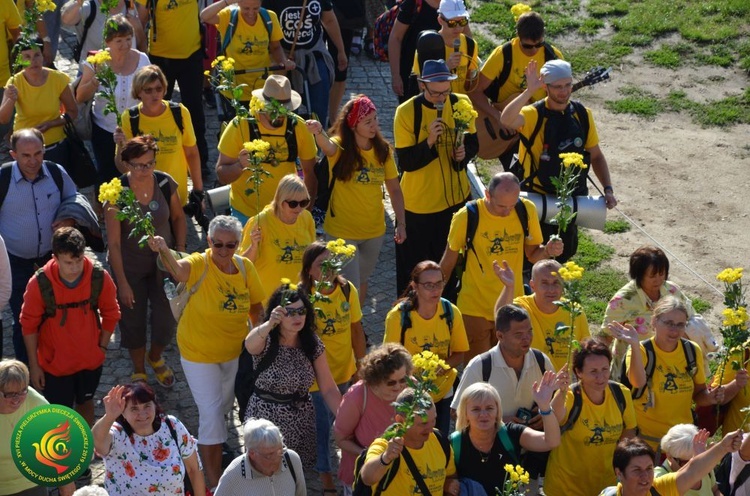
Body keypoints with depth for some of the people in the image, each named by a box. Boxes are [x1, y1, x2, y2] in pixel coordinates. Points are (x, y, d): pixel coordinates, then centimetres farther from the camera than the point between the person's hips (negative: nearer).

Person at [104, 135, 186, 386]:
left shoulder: (165, 183, -12)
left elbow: (178, 218, 5)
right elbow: (114, 242, -17)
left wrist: (180, 252, -2)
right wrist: (122, 283, -16)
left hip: (163, 262, 2)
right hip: (130, 266, -2)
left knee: (166, 319, 4)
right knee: (134, 320, 10)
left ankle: (156, 358, 38)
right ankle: (139, 372, 36)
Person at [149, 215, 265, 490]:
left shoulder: (245, 267, -12)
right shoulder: (200, 264, -26)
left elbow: (256, 307, 2)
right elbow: (178, 270, -51)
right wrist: (163, 250, -70)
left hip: (234, 351, 5)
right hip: (199, 353, -5)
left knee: (225, 404, 24)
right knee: (211, 413, -4)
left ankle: (210, 440, 56)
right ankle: (214, 482, 10)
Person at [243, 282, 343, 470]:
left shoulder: (312, 343, -2)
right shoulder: (266, 341, -13)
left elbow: (329, 389, 0)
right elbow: (250, 344, -39)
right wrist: (269, 324, -59)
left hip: (301, 425, 3)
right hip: (266, 421, -3)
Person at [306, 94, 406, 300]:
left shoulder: (383, 150, -3)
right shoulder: (341, 147, -16)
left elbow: (394, 189, 5)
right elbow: (327, 146, -41)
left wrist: (401, 223, -3)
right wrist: (318, 133, -64)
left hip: (374, 231, 5)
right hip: (342, 231, -5)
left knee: (361, 282, 22)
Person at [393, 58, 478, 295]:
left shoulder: (461, 104, -5)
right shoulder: (406, 112, -15)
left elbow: (473, 142, 7)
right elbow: (405, 162, -16)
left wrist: (464, 153, -15)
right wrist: (429, 141, -31)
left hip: (456, 196, 3)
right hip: (418, 202, -3)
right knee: (414, 266, 8)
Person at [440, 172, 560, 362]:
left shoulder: (527, 210, -7)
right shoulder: (466, 217, -15)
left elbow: (532, 253, 4)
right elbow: (449, 260, -1)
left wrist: (547, 251, -18)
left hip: (513, 305, 3)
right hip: (475, 308, -2)